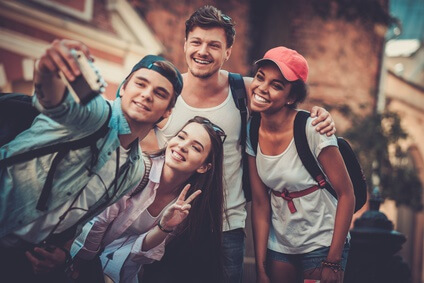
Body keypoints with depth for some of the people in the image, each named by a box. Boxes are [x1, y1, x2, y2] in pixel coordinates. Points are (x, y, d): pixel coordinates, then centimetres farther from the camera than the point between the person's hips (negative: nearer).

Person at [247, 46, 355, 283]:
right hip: (279, 244, 4)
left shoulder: (312, 130, -21)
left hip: (322, 244, -4)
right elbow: (260, 203, -2)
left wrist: (333, 262, -15)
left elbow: (347, 195, -16)